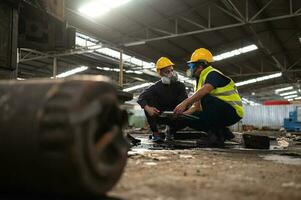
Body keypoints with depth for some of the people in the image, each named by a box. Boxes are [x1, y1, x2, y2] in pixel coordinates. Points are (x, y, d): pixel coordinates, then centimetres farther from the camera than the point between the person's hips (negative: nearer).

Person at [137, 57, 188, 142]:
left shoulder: (180, 86, -7)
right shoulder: (157, 87, -10)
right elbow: (141, 98, -20)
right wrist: (147, 108, -40)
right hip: (158, 115, 0)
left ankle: (172, 131, 5)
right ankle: (155, 132, -19)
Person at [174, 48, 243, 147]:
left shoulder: (212, 74, -12)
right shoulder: (201, 79, 16)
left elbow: (205, 90, -35)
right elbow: (196, 105, 13)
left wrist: (185, 103, -42)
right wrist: (183, 113, -3)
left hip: (233, 112, -9)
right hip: (219, 114, 9)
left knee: (206, 98, -33)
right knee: (189, 119, -1)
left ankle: (217, 135, -20)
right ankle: (222, 132, 2)